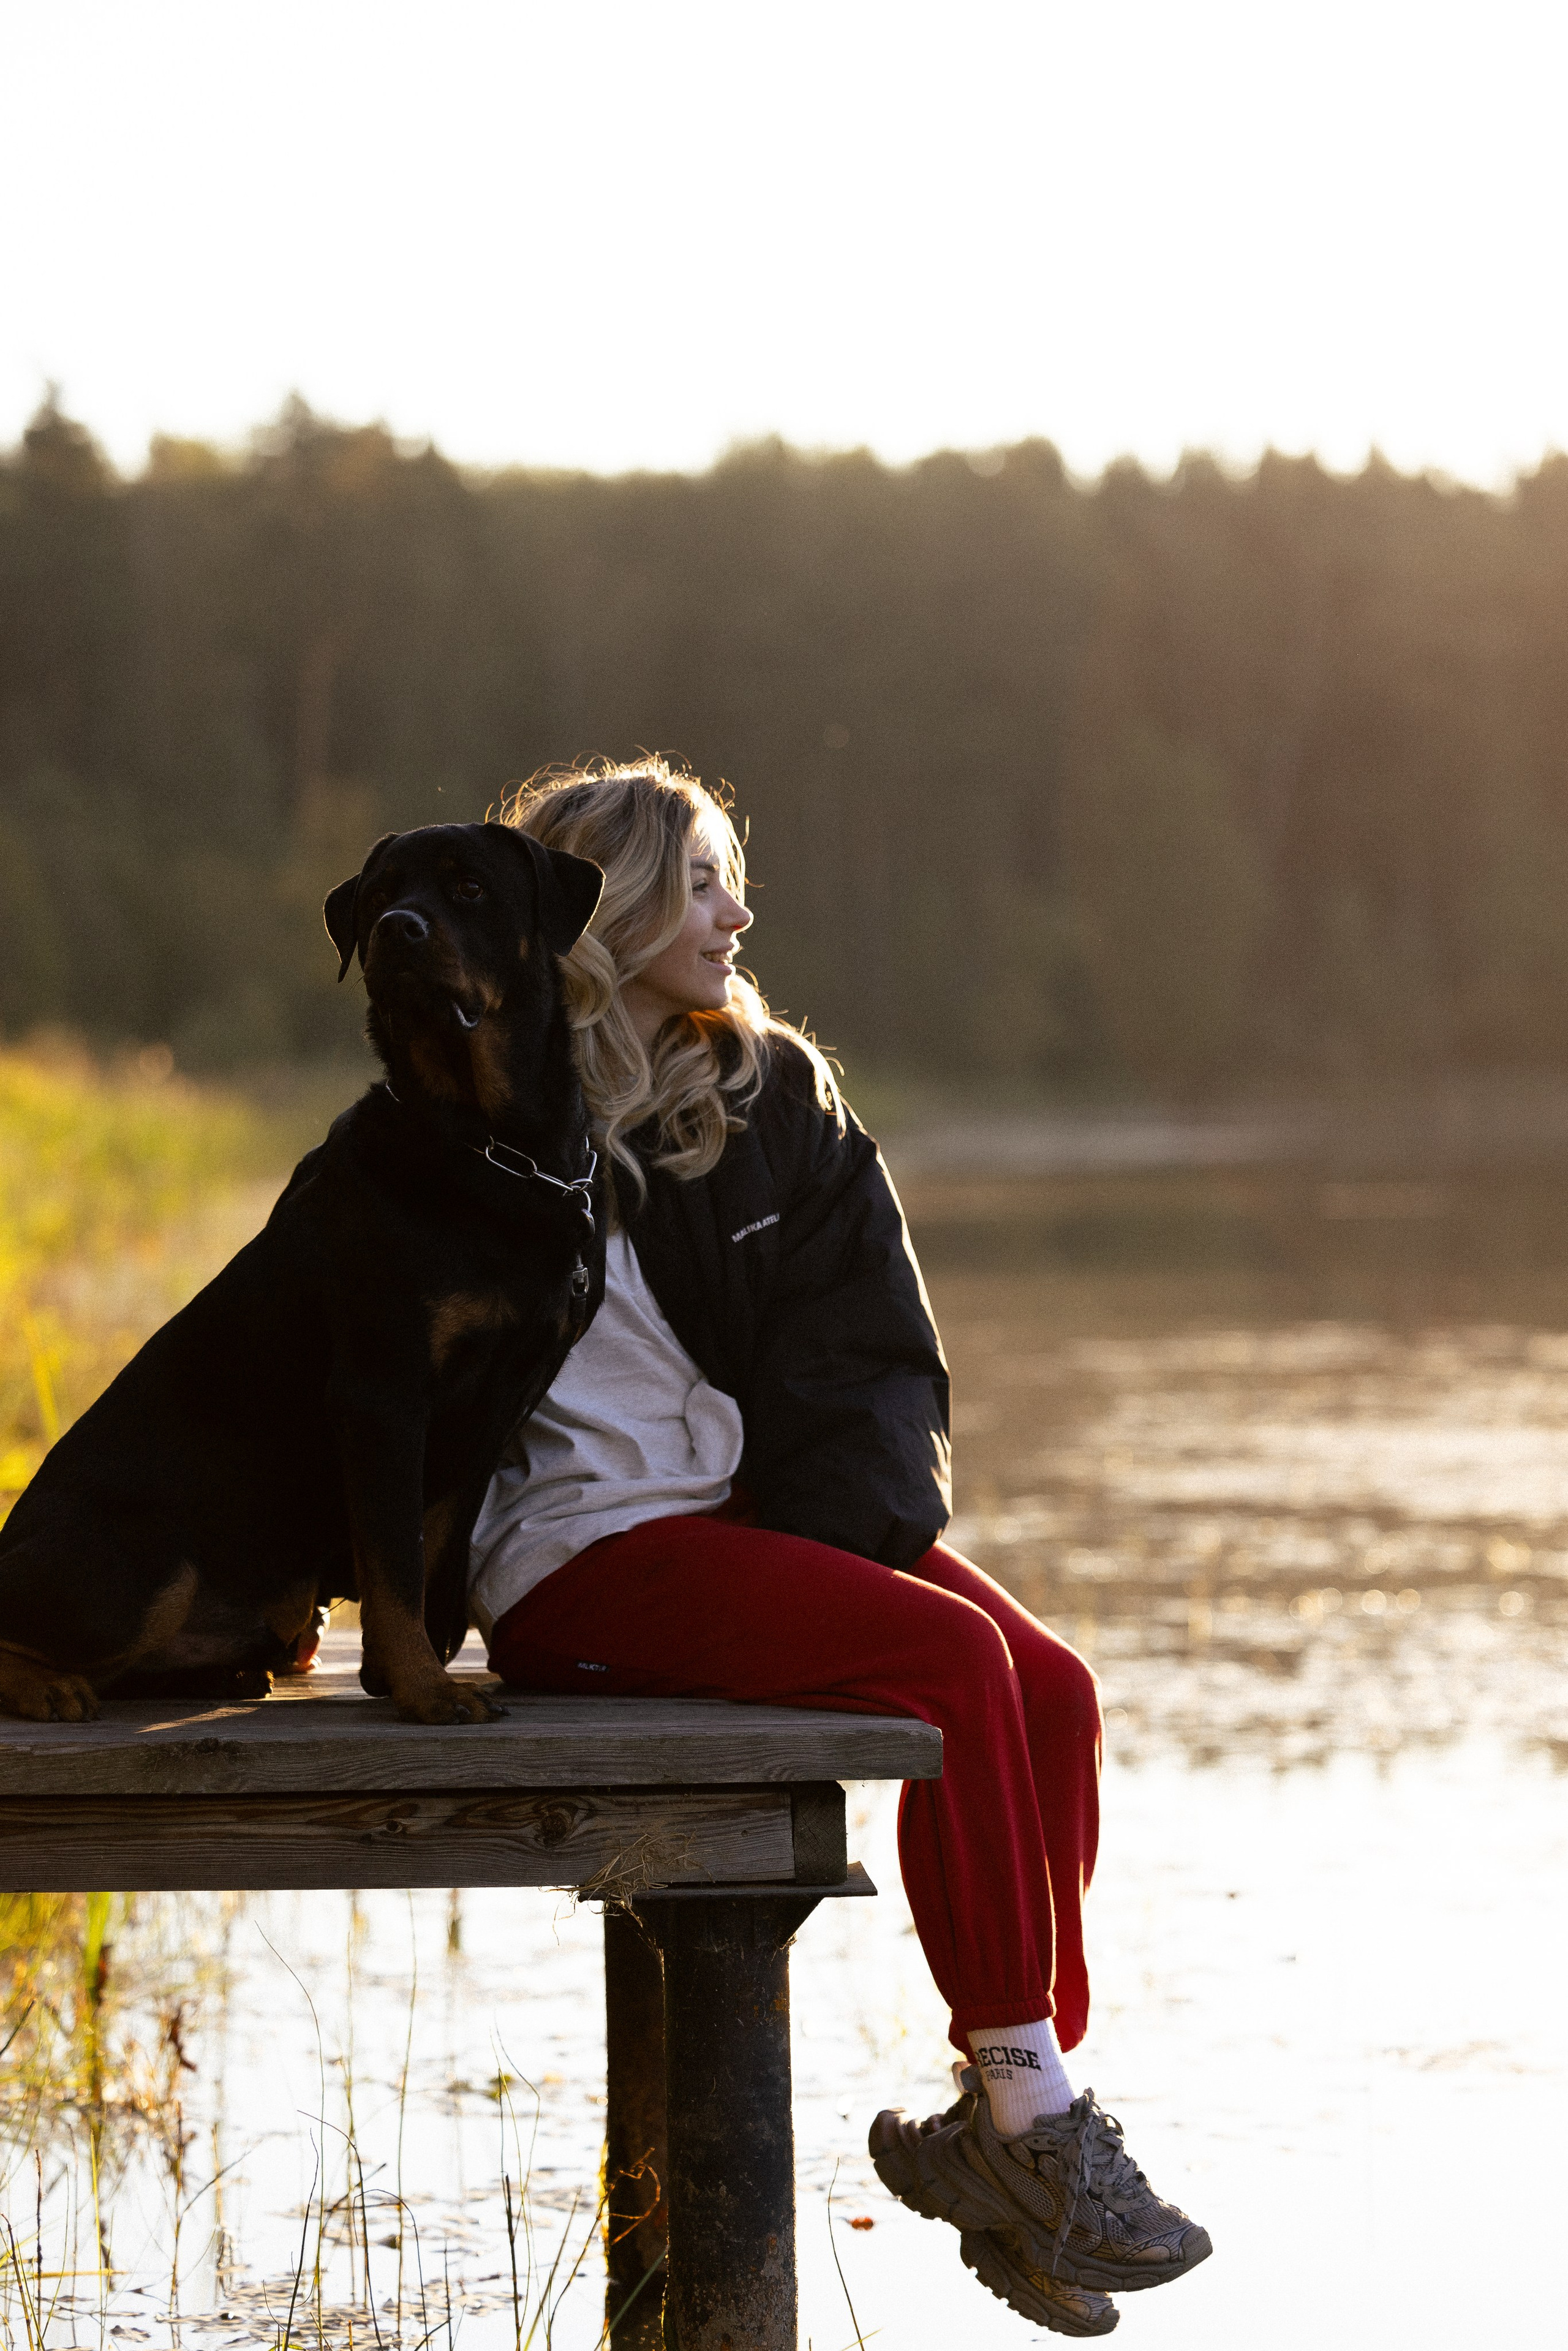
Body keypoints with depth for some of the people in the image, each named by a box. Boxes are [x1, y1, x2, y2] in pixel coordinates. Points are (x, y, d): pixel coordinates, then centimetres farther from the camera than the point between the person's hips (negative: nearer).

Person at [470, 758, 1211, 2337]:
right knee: (955, 1658, -27)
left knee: (1050, 1686, -20)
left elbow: (879, 1355, 8)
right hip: (583, 1559, -6)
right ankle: (1025, 2115, -25)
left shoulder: (778, 1097, 13)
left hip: (780, 1531, 6)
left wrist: (842, 1533, -9)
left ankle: (1007, 2123, -18)